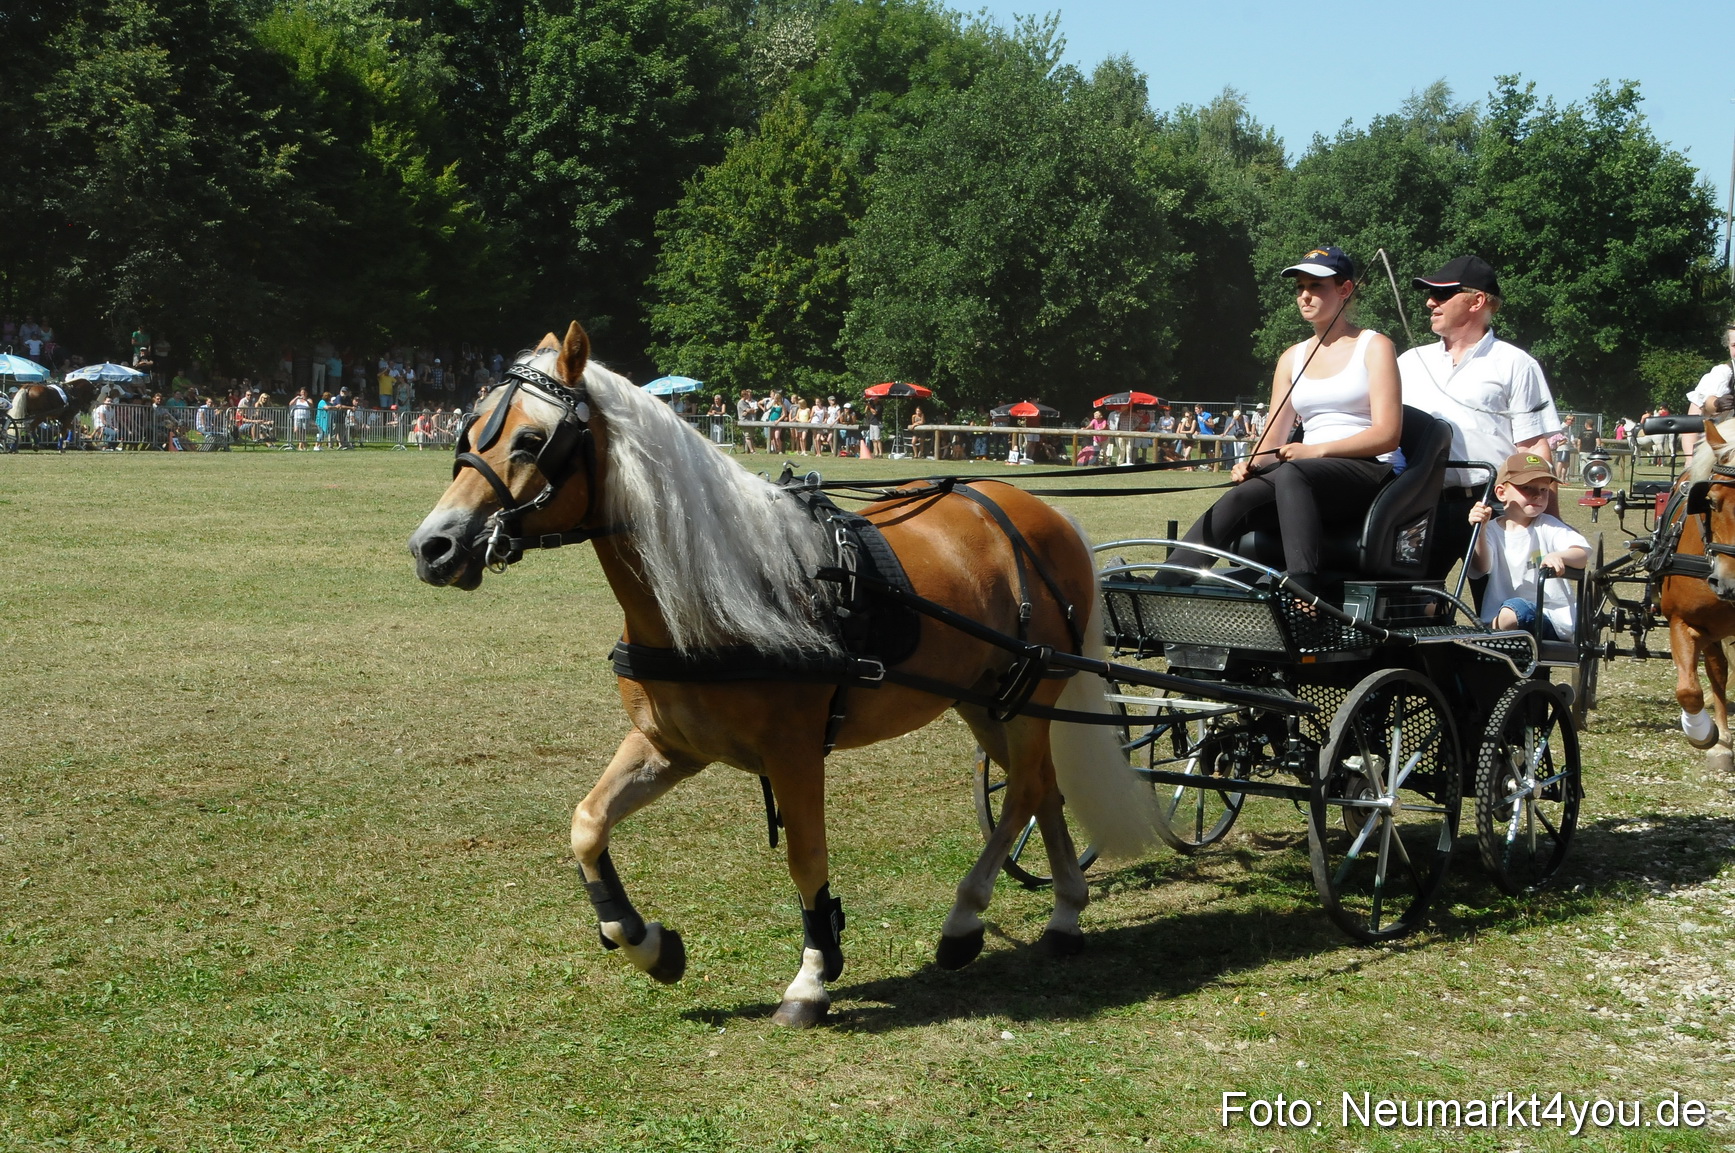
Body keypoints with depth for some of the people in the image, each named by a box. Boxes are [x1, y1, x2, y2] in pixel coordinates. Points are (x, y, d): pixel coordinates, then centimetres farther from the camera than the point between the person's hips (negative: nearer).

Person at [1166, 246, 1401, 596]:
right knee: (1243, 494, -26)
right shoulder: (1293, 357, 21)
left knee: (1291, 474, -36)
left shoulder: (1375, 347, 5)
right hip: (1309, 478, 5)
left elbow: (1387, 434, -7)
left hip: (1368, 473, -5)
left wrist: (1318, 450, -19)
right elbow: (1272, 438, 17)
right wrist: (1250, 463, -7)